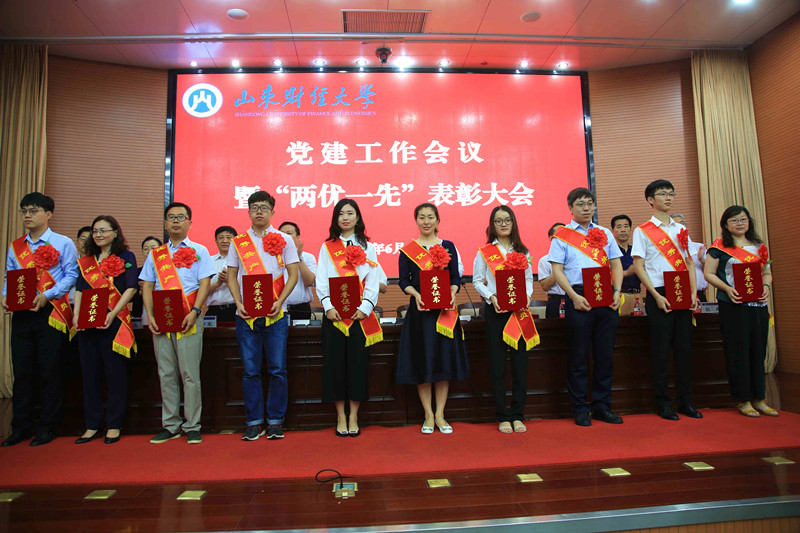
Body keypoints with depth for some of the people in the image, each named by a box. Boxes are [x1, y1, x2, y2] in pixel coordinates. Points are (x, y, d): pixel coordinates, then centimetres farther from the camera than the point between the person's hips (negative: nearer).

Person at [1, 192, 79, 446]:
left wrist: (46, 295, -16)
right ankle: (20, 427, 20)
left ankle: (48, 427, 12)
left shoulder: (63, 243, 1)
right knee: (22, 371, 8)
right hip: (21, 315, 5)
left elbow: (72, 275, -6)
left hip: (50, 313, -5)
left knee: (50, 371, 1)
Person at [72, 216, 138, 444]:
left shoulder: (126, 257, 2)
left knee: (115, 373, 1)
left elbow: (131, 288, -6)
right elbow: (80, 289, 13)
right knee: (89, 373, 8)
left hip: (114, 322, -5)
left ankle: (114, 425, 11)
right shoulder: (86, 260, 17)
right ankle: (92, 425, 19)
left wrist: (113, 313, -17)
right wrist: (76, 314, -3)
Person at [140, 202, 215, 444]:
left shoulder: (198, 251, 7)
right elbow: (147, 286, 14)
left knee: (190, 374, -3)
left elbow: (204, 284, -2)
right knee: (166, 374, 8)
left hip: (188, 320, -4)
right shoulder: (155, 254, 17)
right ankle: (170, 425, 18)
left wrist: (194, 311, -15)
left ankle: (192, 426, 7)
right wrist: (150, 315, 0)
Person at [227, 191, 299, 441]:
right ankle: (254, 422, 17)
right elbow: (232, 276, 11)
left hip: (276, 314, -1)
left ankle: (275, 421, 15)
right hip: (246, 315, 2)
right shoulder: (238, 242, 12)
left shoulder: (284, 240, 6)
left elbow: (293, 275, 2)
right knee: (250, 371, 5)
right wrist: (238, 303, -5)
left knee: (277, 370, 2)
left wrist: (279, 301, -11)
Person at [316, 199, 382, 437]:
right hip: (334, 314, 1)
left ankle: (353, 417, 13)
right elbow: (321, 281, 4)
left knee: (358, 362, 1)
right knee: (335, 362, 2)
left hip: (360, 314, 0)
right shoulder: (327, 247, 11)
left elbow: (372, 283, 3)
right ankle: (340, 417, 14)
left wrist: (365, 307, -10)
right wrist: (328, 307, -10)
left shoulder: (367, 247, 10)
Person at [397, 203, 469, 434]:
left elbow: (456, 277, 7)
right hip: (419, 310, -1)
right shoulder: (407, 250, 6)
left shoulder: (448, 247, 10)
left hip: (445, 310, 1)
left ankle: (440, 414, 15)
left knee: (445, 359, 3)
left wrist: (452, 293, -13)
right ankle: (428, 415, 15)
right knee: (422, 361, 1)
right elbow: (403, 280, 2)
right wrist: (416, 294, -16)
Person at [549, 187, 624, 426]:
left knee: (606, 353, 7)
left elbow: (616, 265, 15)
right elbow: (557, 270, -3)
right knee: (579, 355, 1)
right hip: (579, 297, -4)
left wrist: (617, 292, -1)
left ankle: (602, 406, 20)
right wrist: (574, 297, -14)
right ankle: (580, 409, 11)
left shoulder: (605, 233, 17)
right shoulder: (562, 235, 4)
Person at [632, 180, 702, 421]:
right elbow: (639, 266, -6)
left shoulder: (681, 229, 15)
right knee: (661, 349, -1)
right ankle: (663, 403, 10)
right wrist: (657, 296, -13)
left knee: (684, 347, 8)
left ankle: (685, 401, 19)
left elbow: (689, 263, 15)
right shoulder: (642, 231, -1)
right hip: (659, 295, -5)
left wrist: (693, 292, 3)